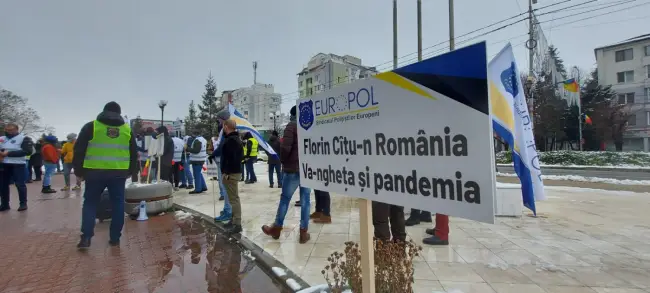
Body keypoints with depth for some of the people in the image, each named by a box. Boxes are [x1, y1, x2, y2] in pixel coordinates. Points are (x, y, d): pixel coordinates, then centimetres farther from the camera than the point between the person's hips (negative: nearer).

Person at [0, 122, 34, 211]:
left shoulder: (23, 138, -3)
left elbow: (28, 151, -15)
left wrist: (9, 153, -19)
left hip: (18, 165, -6)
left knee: (20, 184, -3)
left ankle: (23, 203, 6)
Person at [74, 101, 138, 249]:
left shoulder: (91, 127, 2)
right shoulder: (127, 129, 9)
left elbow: (79, 150, 2)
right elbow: (134, 153, 13)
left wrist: (79, 171, 10)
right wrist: (130, 171, 22)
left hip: (95, 172, -1)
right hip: (118, 173, 1)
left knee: (90, 203, 12)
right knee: (117, 204, 8)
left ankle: (86, 237, 6)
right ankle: (115, 238, 12)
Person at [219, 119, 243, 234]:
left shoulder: (231, 140, -17)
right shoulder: (235, 138, 17)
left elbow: (231, 157, -25)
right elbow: (240, 155, 22)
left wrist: (226, 172, -22)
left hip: (230, 173, -11)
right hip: (234, 171, 11)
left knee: (234, 198, -9)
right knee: (233, 197, 16)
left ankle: (237, 224, -6)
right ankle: (234, 220, 24)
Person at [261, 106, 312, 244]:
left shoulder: (292, 125, -5)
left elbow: (285, 147, -15)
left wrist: (283, 161, 1)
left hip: (293, 168, -4)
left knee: (285, 198, 7)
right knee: (305, 200, 6)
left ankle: (276, 228, 21)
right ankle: (303, 232, 10)